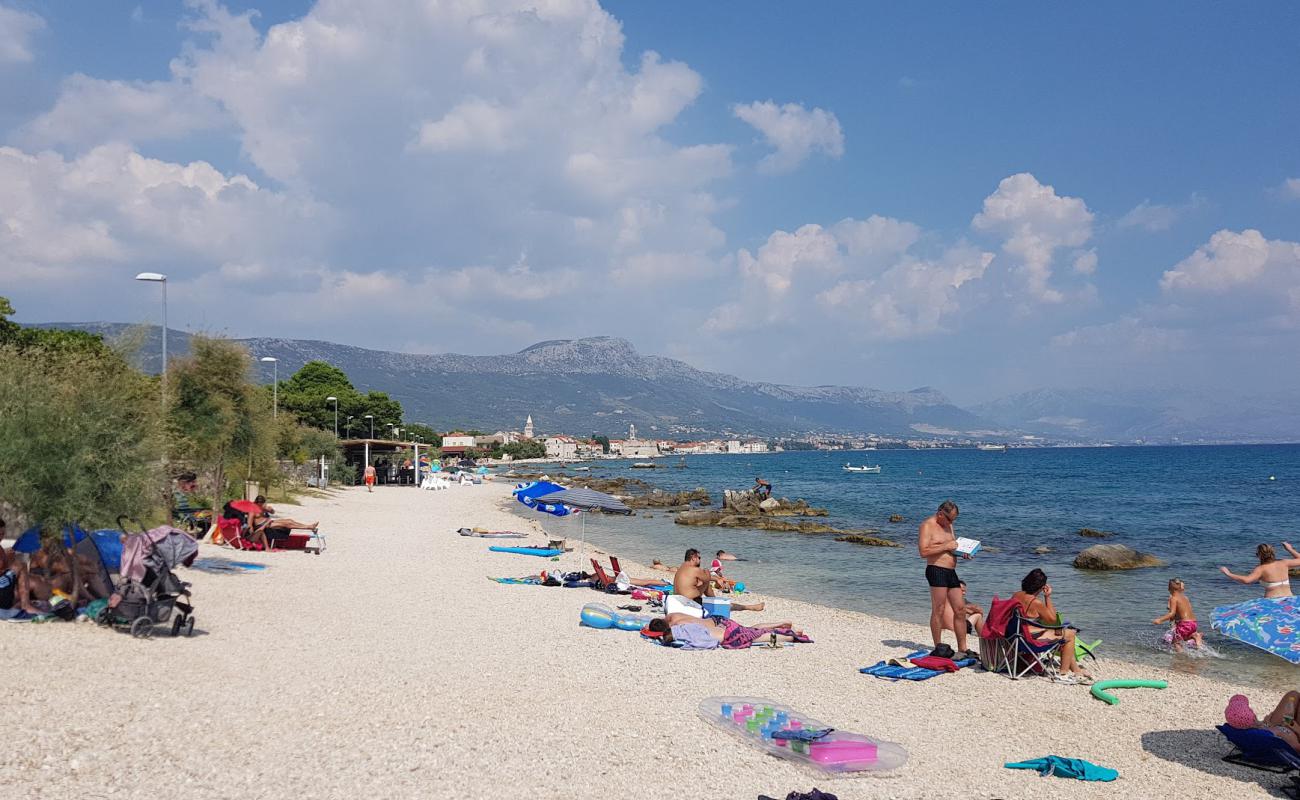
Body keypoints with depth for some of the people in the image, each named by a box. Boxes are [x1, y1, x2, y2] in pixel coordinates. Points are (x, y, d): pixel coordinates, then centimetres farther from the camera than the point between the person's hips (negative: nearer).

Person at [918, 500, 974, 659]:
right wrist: (946, 547, -17)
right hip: (936, 570, -8)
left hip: (951, 572, 9)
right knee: (938, 611, -3)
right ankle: (938, 647, 6)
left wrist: (962, 553, 9)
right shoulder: (927, 526, -8)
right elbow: (923, 551, -18)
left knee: (960, 610, 7)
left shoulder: (948, 525, 19)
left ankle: (962, 648, 15)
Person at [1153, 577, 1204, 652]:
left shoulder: (1173, 598, -7)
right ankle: (1195, 636, 3)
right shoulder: (1185, 597, 15)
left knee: (1176, 642, 4)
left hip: (1184, 623, -7)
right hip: (1193, 622, 7)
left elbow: (1172, 613, -16)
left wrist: (1160, 620, -19)